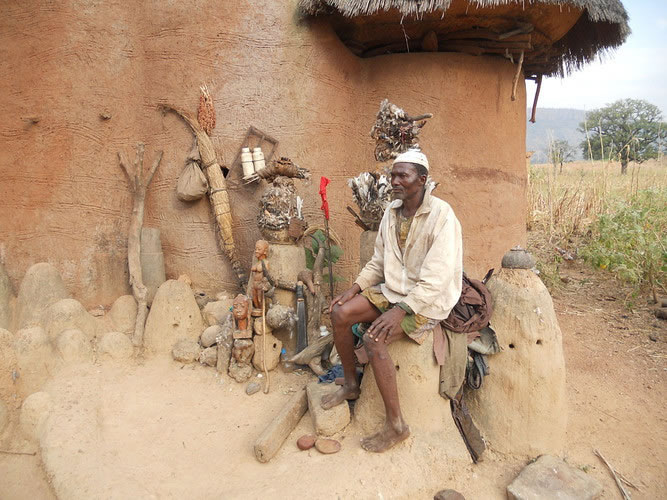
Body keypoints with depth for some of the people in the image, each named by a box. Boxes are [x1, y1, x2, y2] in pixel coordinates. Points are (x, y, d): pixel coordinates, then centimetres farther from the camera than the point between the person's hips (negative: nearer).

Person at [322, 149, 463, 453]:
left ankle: (396, 425, -10)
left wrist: (401, 310, -32)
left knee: (373, 339, -28)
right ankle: (350, 384, 13)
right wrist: (355, 288, -2)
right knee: (340, 313, -9)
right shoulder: (392, 212, 4)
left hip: (427, 301, -7)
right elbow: (379, 261, 12)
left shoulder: (441, 216, -19)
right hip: (392, 290, 8)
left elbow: (437, 278, -25)